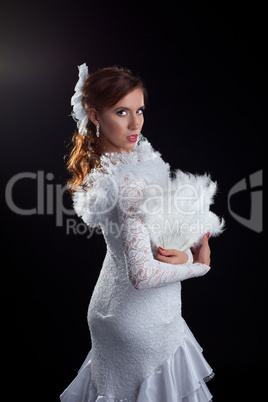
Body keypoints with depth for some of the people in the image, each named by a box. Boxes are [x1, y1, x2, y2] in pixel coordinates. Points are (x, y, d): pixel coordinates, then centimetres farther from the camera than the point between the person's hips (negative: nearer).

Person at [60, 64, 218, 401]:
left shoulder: (99, 166, -3)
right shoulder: (130, 181, -31)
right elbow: (142, 274, -32)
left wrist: (183, 253, -13)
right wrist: (199, 264, -17)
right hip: (144, 321, -8)